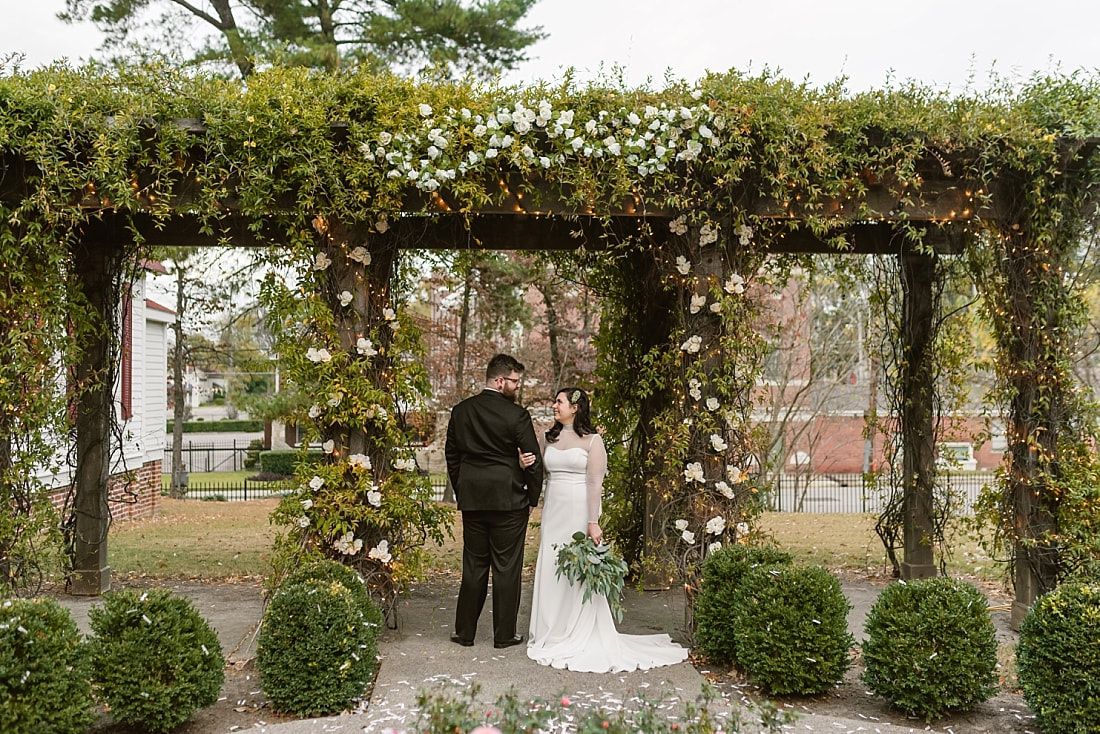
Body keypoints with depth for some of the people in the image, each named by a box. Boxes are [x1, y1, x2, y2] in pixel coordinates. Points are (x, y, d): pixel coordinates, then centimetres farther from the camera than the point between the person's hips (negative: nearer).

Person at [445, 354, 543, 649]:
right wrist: (532, 499, 5)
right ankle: (504, 634, 13)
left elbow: (452, 455, 10)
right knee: (507, 568, 5)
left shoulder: (460, 411, 4)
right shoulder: (516, 414, -11)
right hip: (509, 502, -4)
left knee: (473, 567, 13)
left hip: (472, 501, 5)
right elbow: (533, 460, -7)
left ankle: (465, 632, 19)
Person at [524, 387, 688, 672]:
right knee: (551, 571, 5)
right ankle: (554, 636, 16)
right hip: (553, 511, 5)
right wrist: (526, 464, -5)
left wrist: (593, 522, -17)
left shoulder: (592, 440, -5)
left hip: (579, 512, -5)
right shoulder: (550, 438, 12)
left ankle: (581, 640, 11)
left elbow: (595, 484, -11)